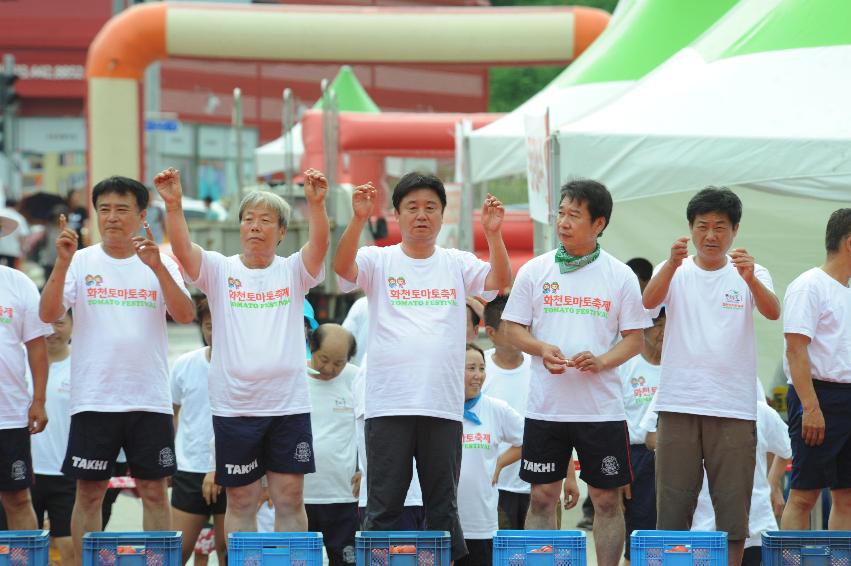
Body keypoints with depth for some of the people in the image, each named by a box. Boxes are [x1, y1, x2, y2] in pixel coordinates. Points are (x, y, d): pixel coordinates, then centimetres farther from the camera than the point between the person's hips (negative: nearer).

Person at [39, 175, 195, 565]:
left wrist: (157, 267, -22)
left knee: (154, 491, 4)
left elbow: (185, 315, -9)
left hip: (150, 400, 1)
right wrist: (62, 263, -21)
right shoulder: (81, 262, 3)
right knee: (89, 492, 2)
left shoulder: (161, 265, 5)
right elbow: (48, 314, -8)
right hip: (93, 399, -1)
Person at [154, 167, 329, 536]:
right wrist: (173, 205, -30)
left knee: (290, 499, 4)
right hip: (234, 408, 0)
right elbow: (183, 249, -13)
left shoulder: (293, 272, 5)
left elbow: (319, 246, -14)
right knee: (241, 502, 6)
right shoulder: (220, 270, 4)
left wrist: (316, 204, -32)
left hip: (288, 405, 0)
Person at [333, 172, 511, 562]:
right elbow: (343, 266, -14)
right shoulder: (379, 261, 5)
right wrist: (359, 219, -29)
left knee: (444, 507, 8)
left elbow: (500, 280, -3)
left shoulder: (457, 264, 11)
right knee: (383, 507, 1)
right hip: (388, 404, -2)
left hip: (443, 407, 2)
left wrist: (493, 234, -19)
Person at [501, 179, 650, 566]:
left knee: (606, 498, 3)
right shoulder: (535, 270, 5)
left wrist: (601, 361, -15)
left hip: (602, 407, -1)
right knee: (542, 497, 4)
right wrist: (542, 350, -12)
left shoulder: (620, 276, 3)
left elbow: (634, 338, 4)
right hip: (546, 405, 1)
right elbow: (512, 328, 8)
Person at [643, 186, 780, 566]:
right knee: (672, 504, 3)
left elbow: (772, 312, -14)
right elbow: (650, 301, -14)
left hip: (734, 407, 0)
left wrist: (750, 278, -34)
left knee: (733, 506, 2)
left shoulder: (751, 274, 6)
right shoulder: (675, 271, 7)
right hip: (679, 403, 0)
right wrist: (673, 265, -33)